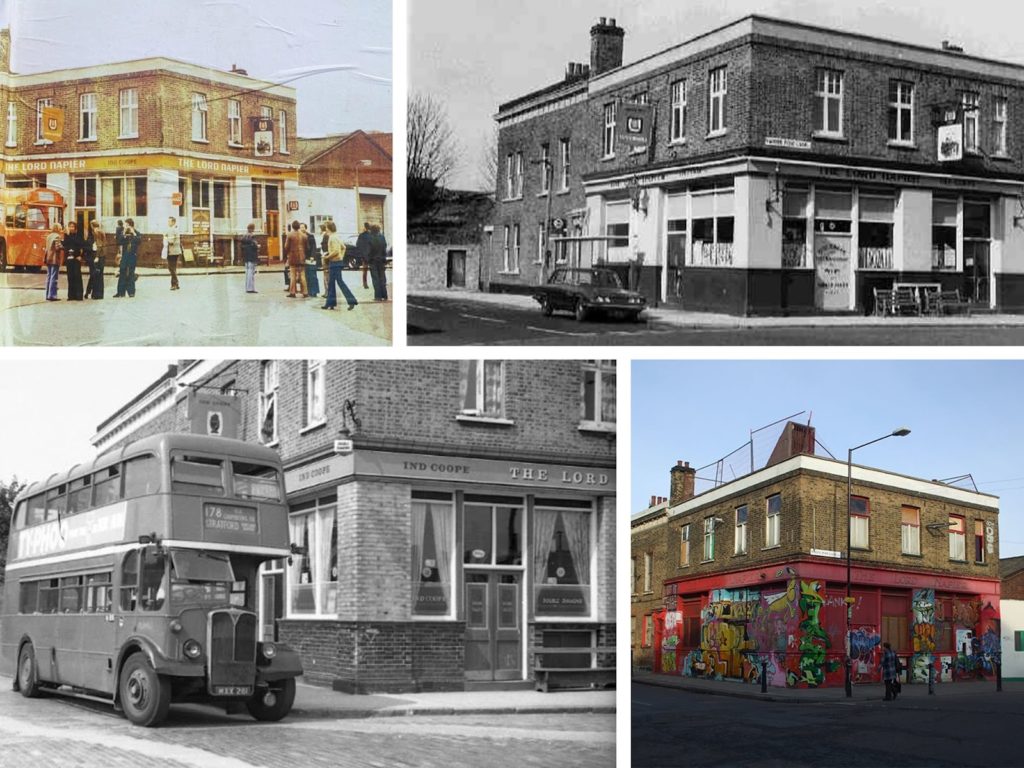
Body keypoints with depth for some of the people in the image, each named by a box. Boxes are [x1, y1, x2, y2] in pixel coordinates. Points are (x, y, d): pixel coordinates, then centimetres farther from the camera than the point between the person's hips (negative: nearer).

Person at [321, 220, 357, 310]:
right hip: (335, 263, 10)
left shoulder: (333, 238, -16)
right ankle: (330, 303, 18)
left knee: (340, 282, -8)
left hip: (335, 263, -10)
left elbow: (336, 251, -24)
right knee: (330, 283, 13)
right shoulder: (336, 237, 14)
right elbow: (343, 247, 22)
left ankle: (351, 301, -8)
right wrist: (341, 256, 19)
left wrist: (328, 256, -14)